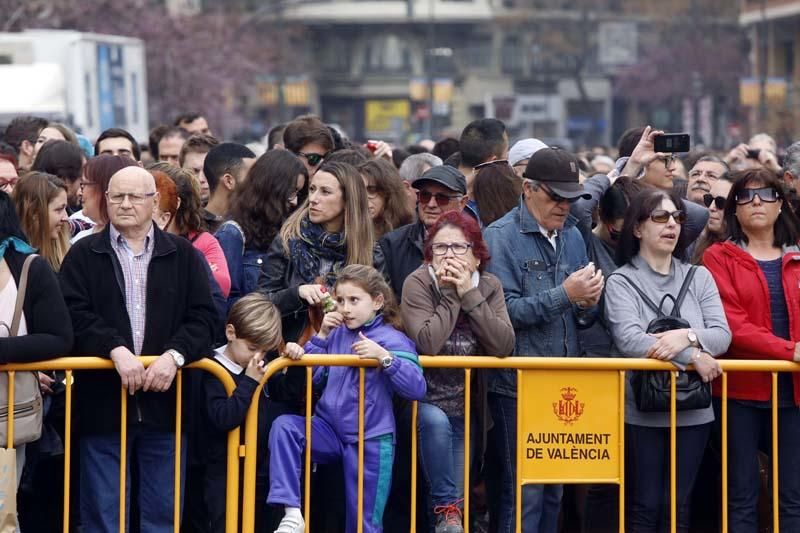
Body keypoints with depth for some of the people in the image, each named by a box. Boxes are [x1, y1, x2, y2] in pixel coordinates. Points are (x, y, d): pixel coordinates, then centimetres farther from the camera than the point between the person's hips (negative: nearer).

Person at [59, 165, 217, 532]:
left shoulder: (182, 255, 10)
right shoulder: (83, 255, 5)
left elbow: (203, 316, 2)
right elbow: (74, 315, -7)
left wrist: (174, 355, -15)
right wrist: (116, 349, -21)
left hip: (165, 399, 2)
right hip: (103, 402, -2)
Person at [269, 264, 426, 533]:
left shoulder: (392, 339, -8)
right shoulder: (337, 333, 7)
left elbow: (417, 388, -19)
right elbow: (313, 376, 11)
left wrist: (383, 356, -29)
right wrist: (321, 336, 1)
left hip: (369, 440, -4)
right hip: (329, 430, 4)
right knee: (284, 426, -22)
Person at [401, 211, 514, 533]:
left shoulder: (489, 287, -2)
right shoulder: (418, 284, -13)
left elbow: (503, 346, -18)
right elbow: (427, 343, -28)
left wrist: (468, 294, -21)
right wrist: (450, 295, -24)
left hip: (468, 404, 4)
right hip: (427, 399, -4)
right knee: (435, 421, -35)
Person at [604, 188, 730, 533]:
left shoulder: (699, 277, 9)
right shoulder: (621, 282, -2)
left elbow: (722, 335, 0)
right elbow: (629, 340, -17)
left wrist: (687, 336, -21)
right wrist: (692, 356, -22)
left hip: (693, 410, 3)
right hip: (641, 411, -3)